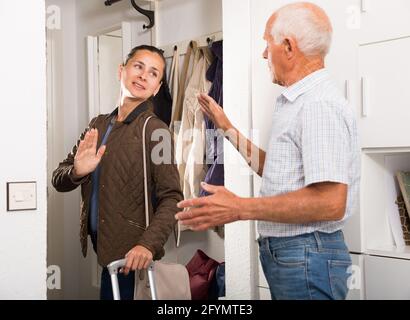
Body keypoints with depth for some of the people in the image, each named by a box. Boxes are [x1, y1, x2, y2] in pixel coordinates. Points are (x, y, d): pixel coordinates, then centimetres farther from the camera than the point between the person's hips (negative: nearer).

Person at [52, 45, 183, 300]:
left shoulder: (154, 130, -10)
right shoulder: (98, 125, 8)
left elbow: (171, 197, -14)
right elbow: (59, 180, 9)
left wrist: (149, 244, -27)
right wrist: (77, 172, -13)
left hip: (128, 253, -5)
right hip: (97, 244, 6)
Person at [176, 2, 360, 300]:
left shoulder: (320, 105, -20)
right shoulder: (297, 102, 13)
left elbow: (330, 202, -27)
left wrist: (240, 208, -26)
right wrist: (227, 127, 18)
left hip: (308, 257, -10)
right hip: (282, 251, 10)